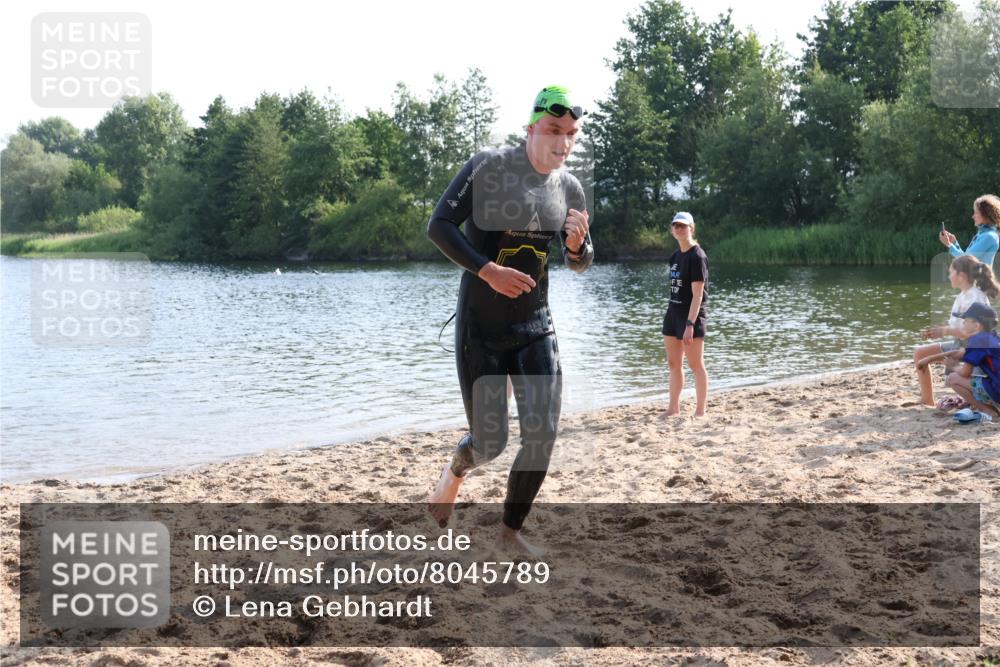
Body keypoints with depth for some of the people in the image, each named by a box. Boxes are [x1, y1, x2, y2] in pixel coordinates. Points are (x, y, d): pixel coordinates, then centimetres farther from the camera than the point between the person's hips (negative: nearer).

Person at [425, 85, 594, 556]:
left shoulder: (570, 189, 2)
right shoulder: (487, 167, -12)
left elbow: (579, 264, 13)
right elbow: (438, 226, -14)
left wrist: (577, 244, -11)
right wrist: (487, 270, -25)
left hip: (535, 326, 4)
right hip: (480, 326, -4)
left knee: (542, 435, -4)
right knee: (490, 443, 0)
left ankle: (510, 531, 18)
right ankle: (455, 471, 37)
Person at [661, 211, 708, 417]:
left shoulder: (697, 256, -13)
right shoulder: (675, 255, 11)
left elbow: (697, 294, -18)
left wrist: (690, 324, -23)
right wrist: (672, 314, 11)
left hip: (691, 315, -8)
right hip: (673, 312, 9)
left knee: (696, 365, -2)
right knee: (673, 364, 12)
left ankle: (700, 411, 3)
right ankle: (673, 408, 20)